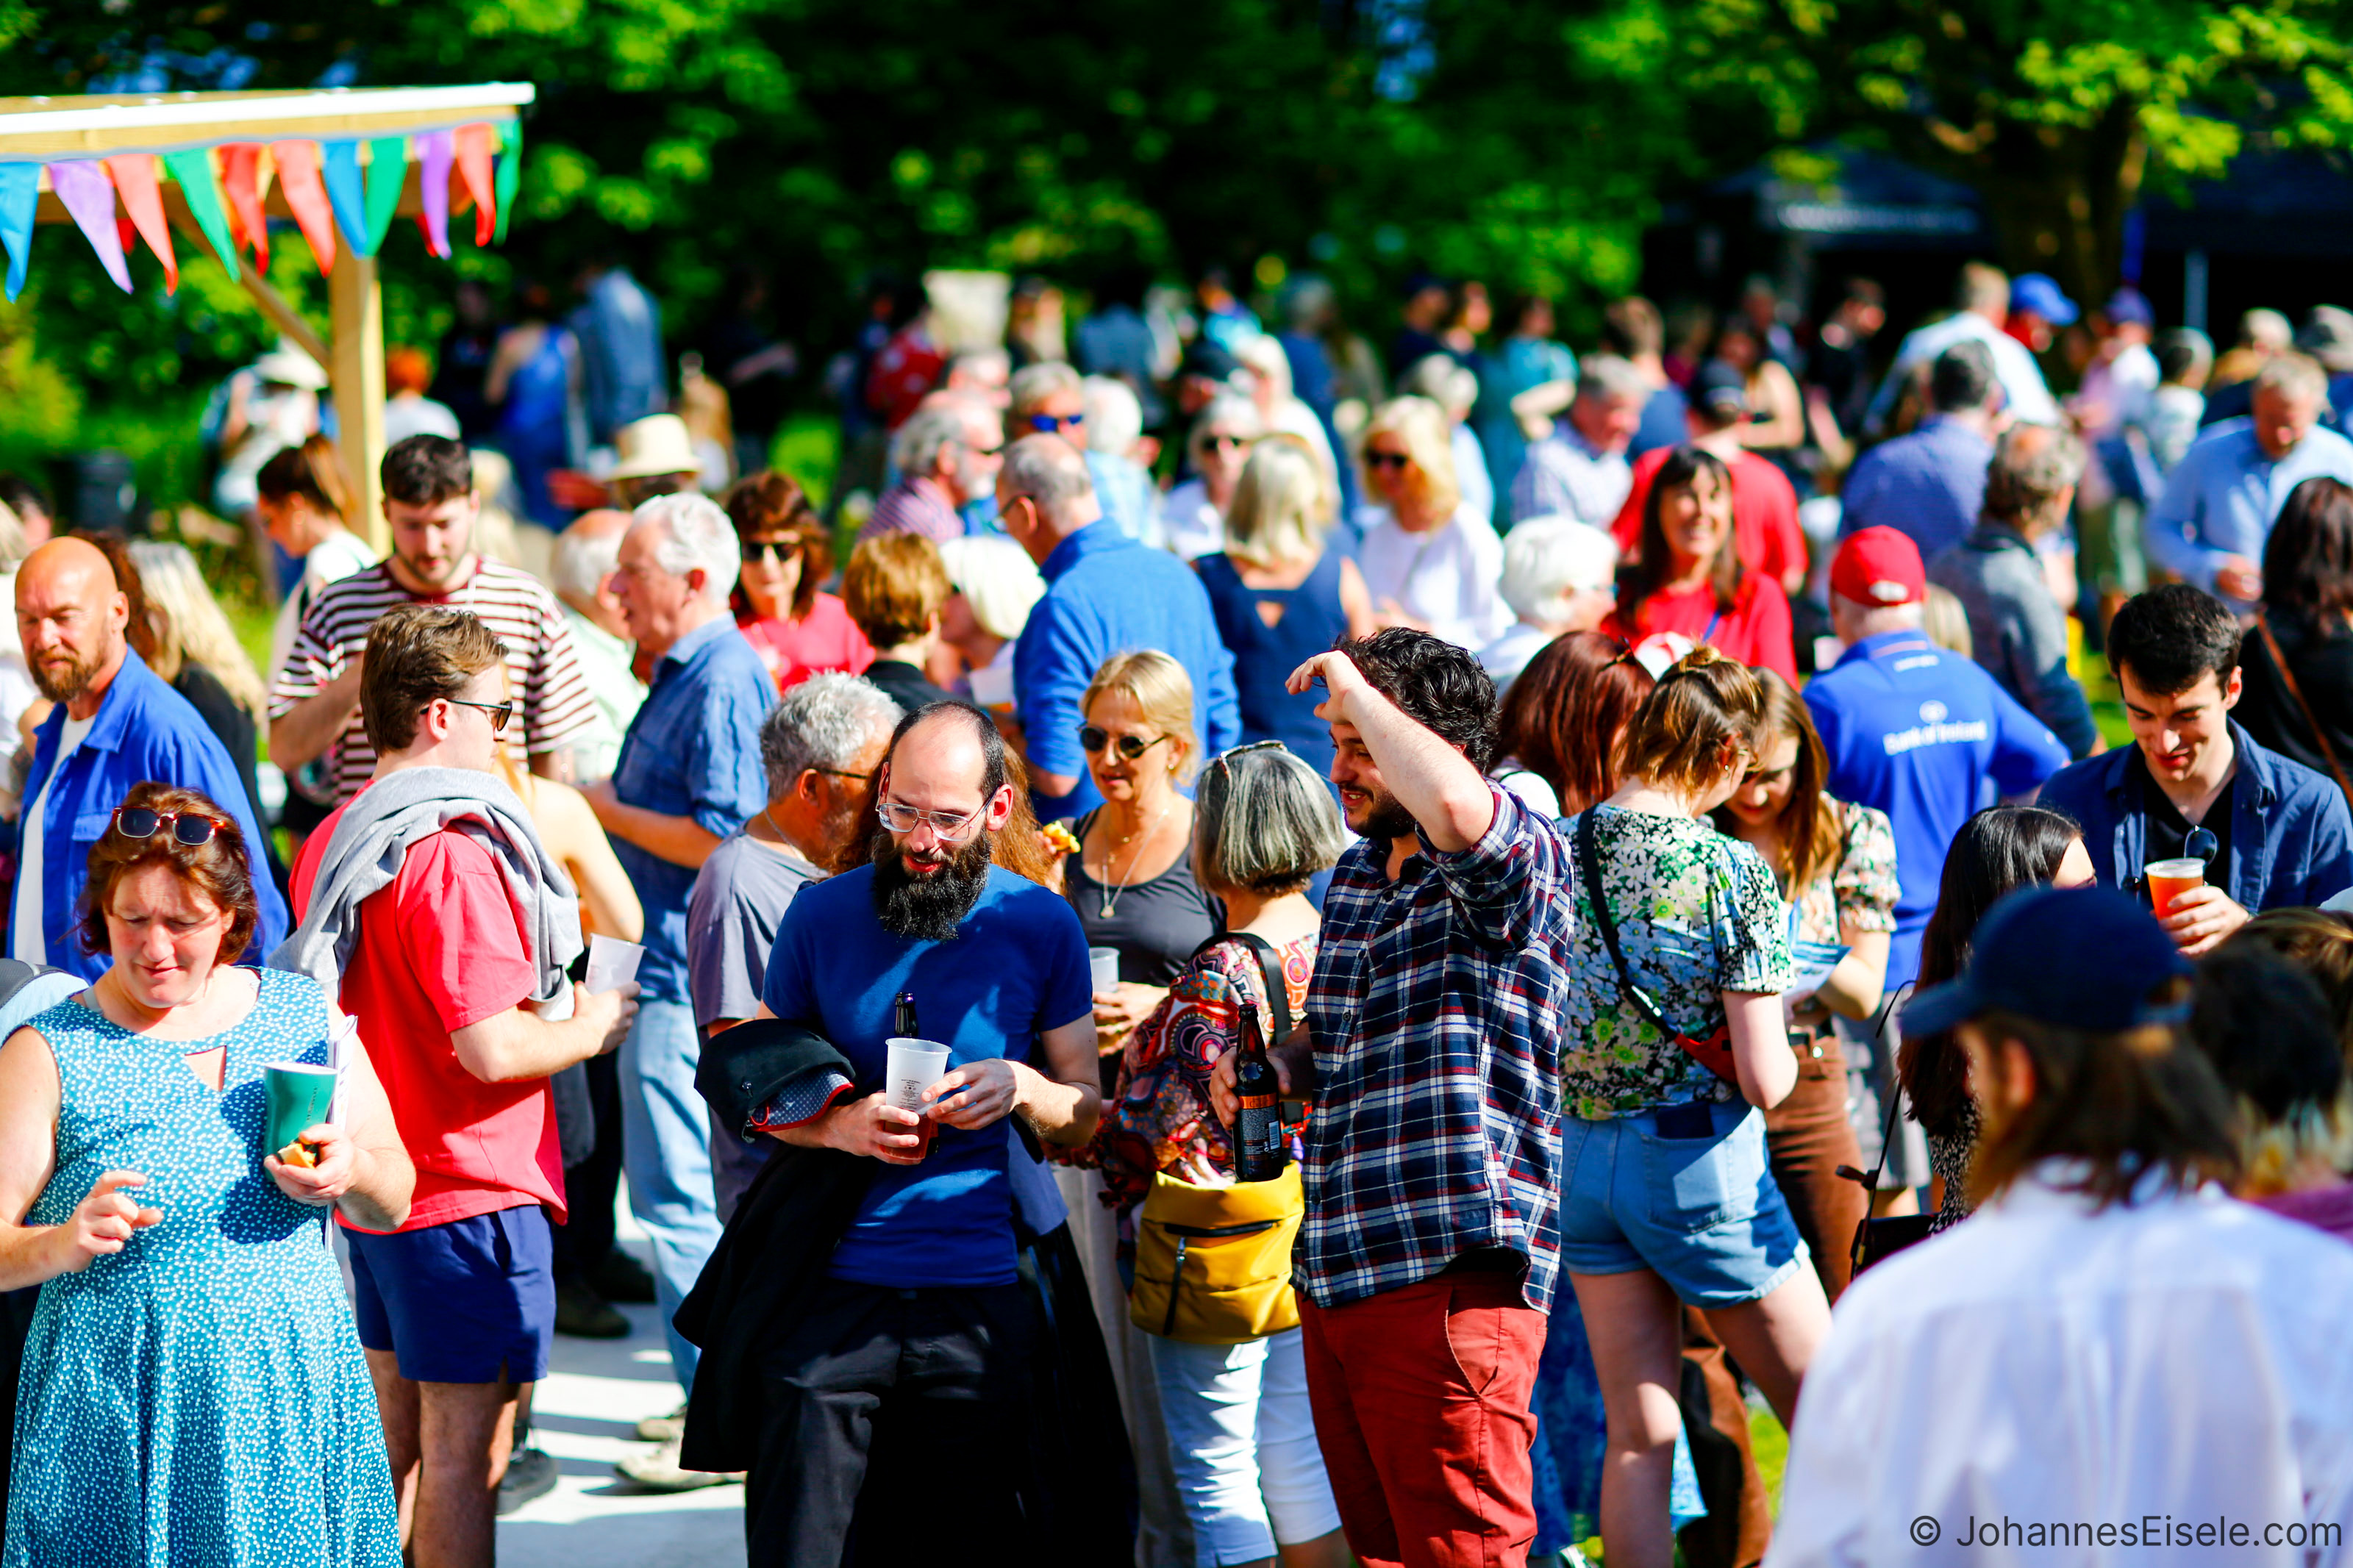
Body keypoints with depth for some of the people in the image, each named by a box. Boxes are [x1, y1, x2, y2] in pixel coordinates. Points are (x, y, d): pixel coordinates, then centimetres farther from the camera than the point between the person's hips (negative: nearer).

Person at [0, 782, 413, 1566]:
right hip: (119, 1414, -3)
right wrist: (63, 1245, -26)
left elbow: (395, 1201, 14)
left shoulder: (305, 1016, 8)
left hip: (291, 1402, 3)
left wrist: (351, 1173, -7)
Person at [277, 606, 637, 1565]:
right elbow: (490, 1048, -26)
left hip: (374, 1187, 9)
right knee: (466, 1452, -4)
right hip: (472, 1192, -9)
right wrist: (591, 1026, -7)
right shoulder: (452, 850, -20)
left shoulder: (331, 843, 10)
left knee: (392, 1435, 18)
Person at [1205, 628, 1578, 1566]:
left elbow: (1453, 802, -34)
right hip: (1333, 1271, 9)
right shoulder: (1354, 878, 17)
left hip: (1449, 1271, -9)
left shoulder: (1519, 863, -9)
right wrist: (1279, 1065, 7)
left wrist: (1356, 690, -18)